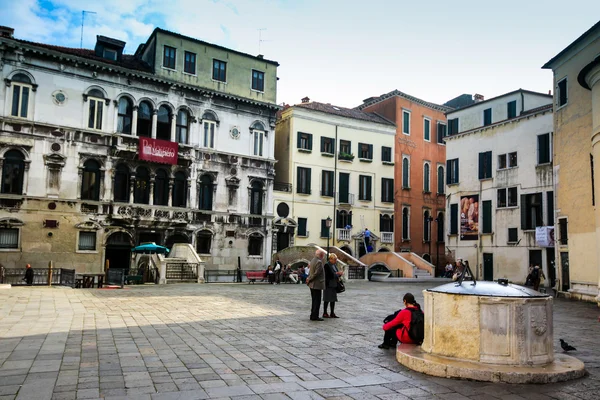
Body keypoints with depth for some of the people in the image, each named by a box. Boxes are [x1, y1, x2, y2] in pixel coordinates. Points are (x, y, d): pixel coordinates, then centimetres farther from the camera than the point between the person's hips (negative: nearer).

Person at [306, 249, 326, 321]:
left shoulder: (313, 260, 14)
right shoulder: (319, 262, -18)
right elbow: (316, 273, -21)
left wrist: (309, 279, 9)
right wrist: (309, 279, -10)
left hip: (312, 285, 10)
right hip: (317, 284, -10)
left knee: (314, 301, 15)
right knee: (317, 301, -4)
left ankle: (313, 316, 20)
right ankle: (315, 316, -1)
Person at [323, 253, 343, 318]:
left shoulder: (334, 265, 13)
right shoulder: (327, 265, -13)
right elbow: (329, 275, -21)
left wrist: (339, 274, -2)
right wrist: (337, 273, -18)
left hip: (334, 285, 8)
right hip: (328, 285, -8)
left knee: (333, 299, 10)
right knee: (327, 300, -1)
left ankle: (332, 313, 16)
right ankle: (325, 313, 7)